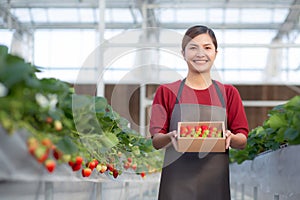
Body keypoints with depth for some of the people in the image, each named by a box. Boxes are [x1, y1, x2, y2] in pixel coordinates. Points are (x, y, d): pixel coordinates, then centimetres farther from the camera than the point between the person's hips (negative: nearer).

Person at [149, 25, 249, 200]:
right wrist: (170, 137, -19)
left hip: (215, 181, 1)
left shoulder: (229, 93, 10)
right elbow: (156, 142, 3)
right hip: (177, 183, -1)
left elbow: (243, 141, 8)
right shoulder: (167, 92, 7)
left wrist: (230, 138, -14)